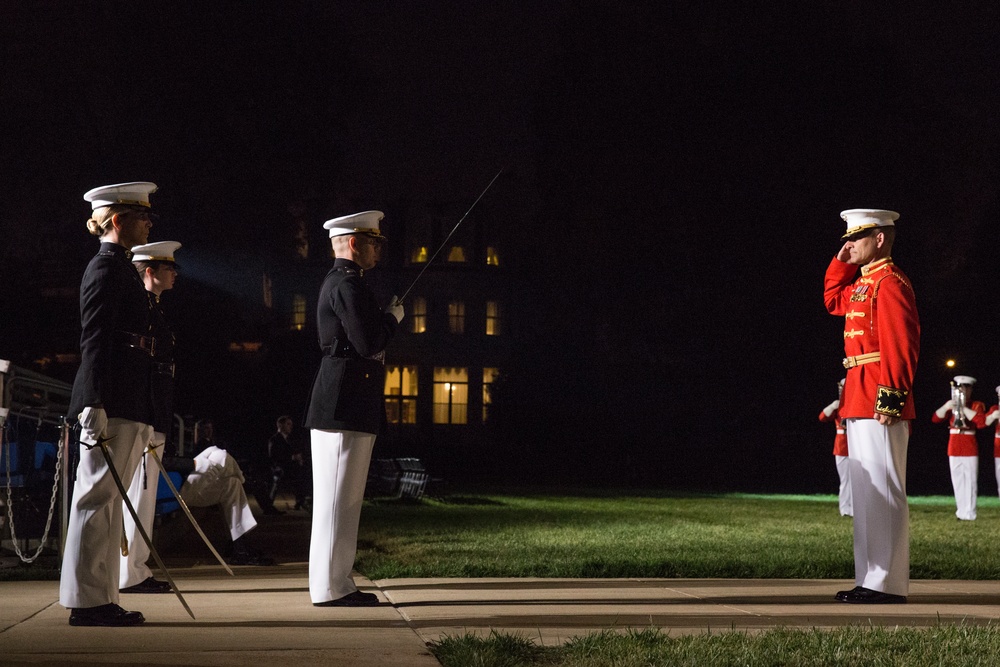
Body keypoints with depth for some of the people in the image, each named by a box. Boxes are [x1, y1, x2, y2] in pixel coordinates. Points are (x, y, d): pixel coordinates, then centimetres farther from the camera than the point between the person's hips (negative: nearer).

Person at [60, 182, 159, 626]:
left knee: (105, 502, 10)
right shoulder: (107, 267, -8)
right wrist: (95, 405, -23)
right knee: (97, 498, -7)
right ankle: (87, 601, -3)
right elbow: (95, 339, -16)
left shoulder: (121, 268, 21)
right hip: (111, 403, -10)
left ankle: (99, 599, 15)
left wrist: (145, 419, 24)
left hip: (128, 404, 10)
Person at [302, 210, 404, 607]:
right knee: (337, 498, -8)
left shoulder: (338, 282, 21)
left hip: (339, 406, 11)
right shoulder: (349, 284, -12)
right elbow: (369, 344, -20)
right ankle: (329, 588, -5)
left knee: (342, 499, 12)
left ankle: (334, 583, 16)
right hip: (345, 407, -11)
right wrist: (392, 317, -4)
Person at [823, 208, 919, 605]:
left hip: (879, 406, -10)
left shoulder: (890, 282, -12)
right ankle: (870, 579, 17)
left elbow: (900, 345, -19)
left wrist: (891, 398, -24)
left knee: (882, 492, -8)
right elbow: (833, 301, 35)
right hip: (860, 404, 10)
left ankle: (888, 584, -5)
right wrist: (842, 263, 21)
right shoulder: (863, 283, 17)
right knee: (867, 492, 12)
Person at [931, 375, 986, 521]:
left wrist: (964, 408, -18)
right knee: (958, 482, 6)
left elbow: (982, 422, -18)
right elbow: (935, 418, 1)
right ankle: (961, 512, 11)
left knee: (970, 482, -7)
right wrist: (946, 407, -16)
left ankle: (969, 514, -8)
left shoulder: (978, 405, 1)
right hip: (954, 448, 4)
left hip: (970, 449, -4)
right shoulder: (951, 404, 11)